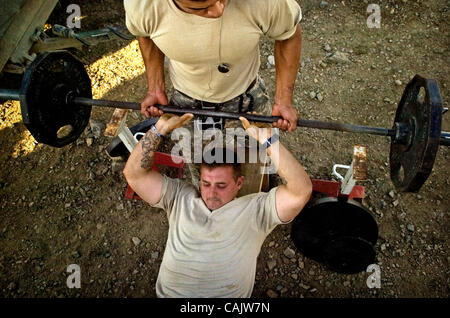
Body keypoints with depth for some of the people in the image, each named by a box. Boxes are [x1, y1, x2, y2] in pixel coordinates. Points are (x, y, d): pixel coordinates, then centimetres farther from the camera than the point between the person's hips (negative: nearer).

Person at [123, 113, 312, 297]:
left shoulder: (254, 209, 2)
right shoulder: (180, 198, 10)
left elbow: (301, 191, -10)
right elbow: (134, 174, 5)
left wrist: (267, 140, -13)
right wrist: (160, 128, -4)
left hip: (228, 294, -1)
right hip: (169, 293, 2)